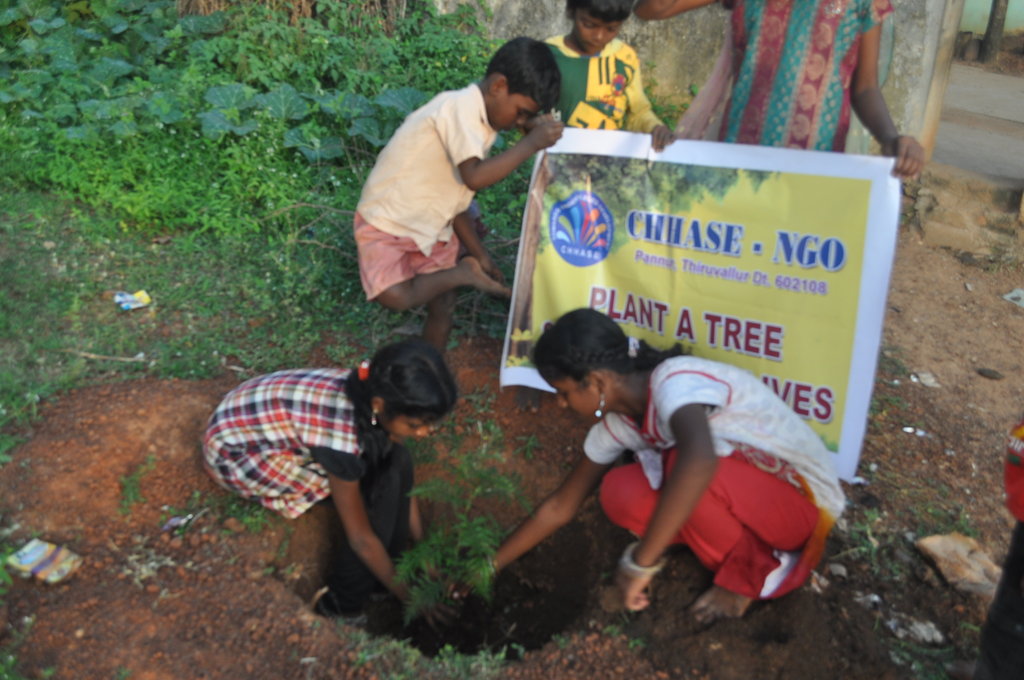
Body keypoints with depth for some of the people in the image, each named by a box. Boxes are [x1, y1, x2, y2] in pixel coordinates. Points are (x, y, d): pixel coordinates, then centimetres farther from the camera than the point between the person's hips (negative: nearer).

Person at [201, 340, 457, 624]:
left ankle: (378, 582, 8)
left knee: (394, 462, -7)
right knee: (380, 486, -18)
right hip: (238, 451, -7)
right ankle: (341, 605, 0)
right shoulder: (342, 435, -36)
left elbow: (402, 485, 0)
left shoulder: (373, 391, -14)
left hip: (272, 421, 7)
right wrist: (408, 595, -11)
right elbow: (361, 537, -23)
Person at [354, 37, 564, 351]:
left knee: (443, 307, 8)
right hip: (387, 223, -8)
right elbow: (474, 177, -38)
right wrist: (531, 144, -32)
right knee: (395, 296, -30)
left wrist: (479, 254, 7)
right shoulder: (461, 106, -23)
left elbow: (456, 196, 9)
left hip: (432, 230, 8)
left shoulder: (483, 123, 4)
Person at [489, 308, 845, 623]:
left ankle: (752, 573, -7)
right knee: (620, 493, -15)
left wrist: (641, 561, -41)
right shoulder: (616, 424, -4)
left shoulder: (674, 380, -29)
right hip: (740, 498, 7)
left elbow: (699, 460, -50)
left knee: (682, 464, -33)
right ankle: (740, 557, 2)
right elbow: (559, 506, 6)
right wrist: (491, 566, 7)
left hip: (803, 499, -7)